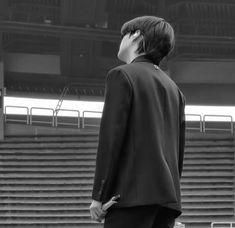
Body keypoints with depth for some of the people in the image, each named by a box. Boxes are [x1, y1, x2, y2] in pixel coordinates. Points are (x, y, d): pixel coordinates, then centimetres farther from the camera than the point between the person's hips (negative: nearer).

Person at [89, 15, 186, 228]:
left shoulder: (122, 75, 0)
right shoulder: (174, 89, 23)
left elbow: (111, 138, -8)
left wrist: (99, 195, -9)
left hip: (133, 194, -7)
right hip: (168, 197, 7)